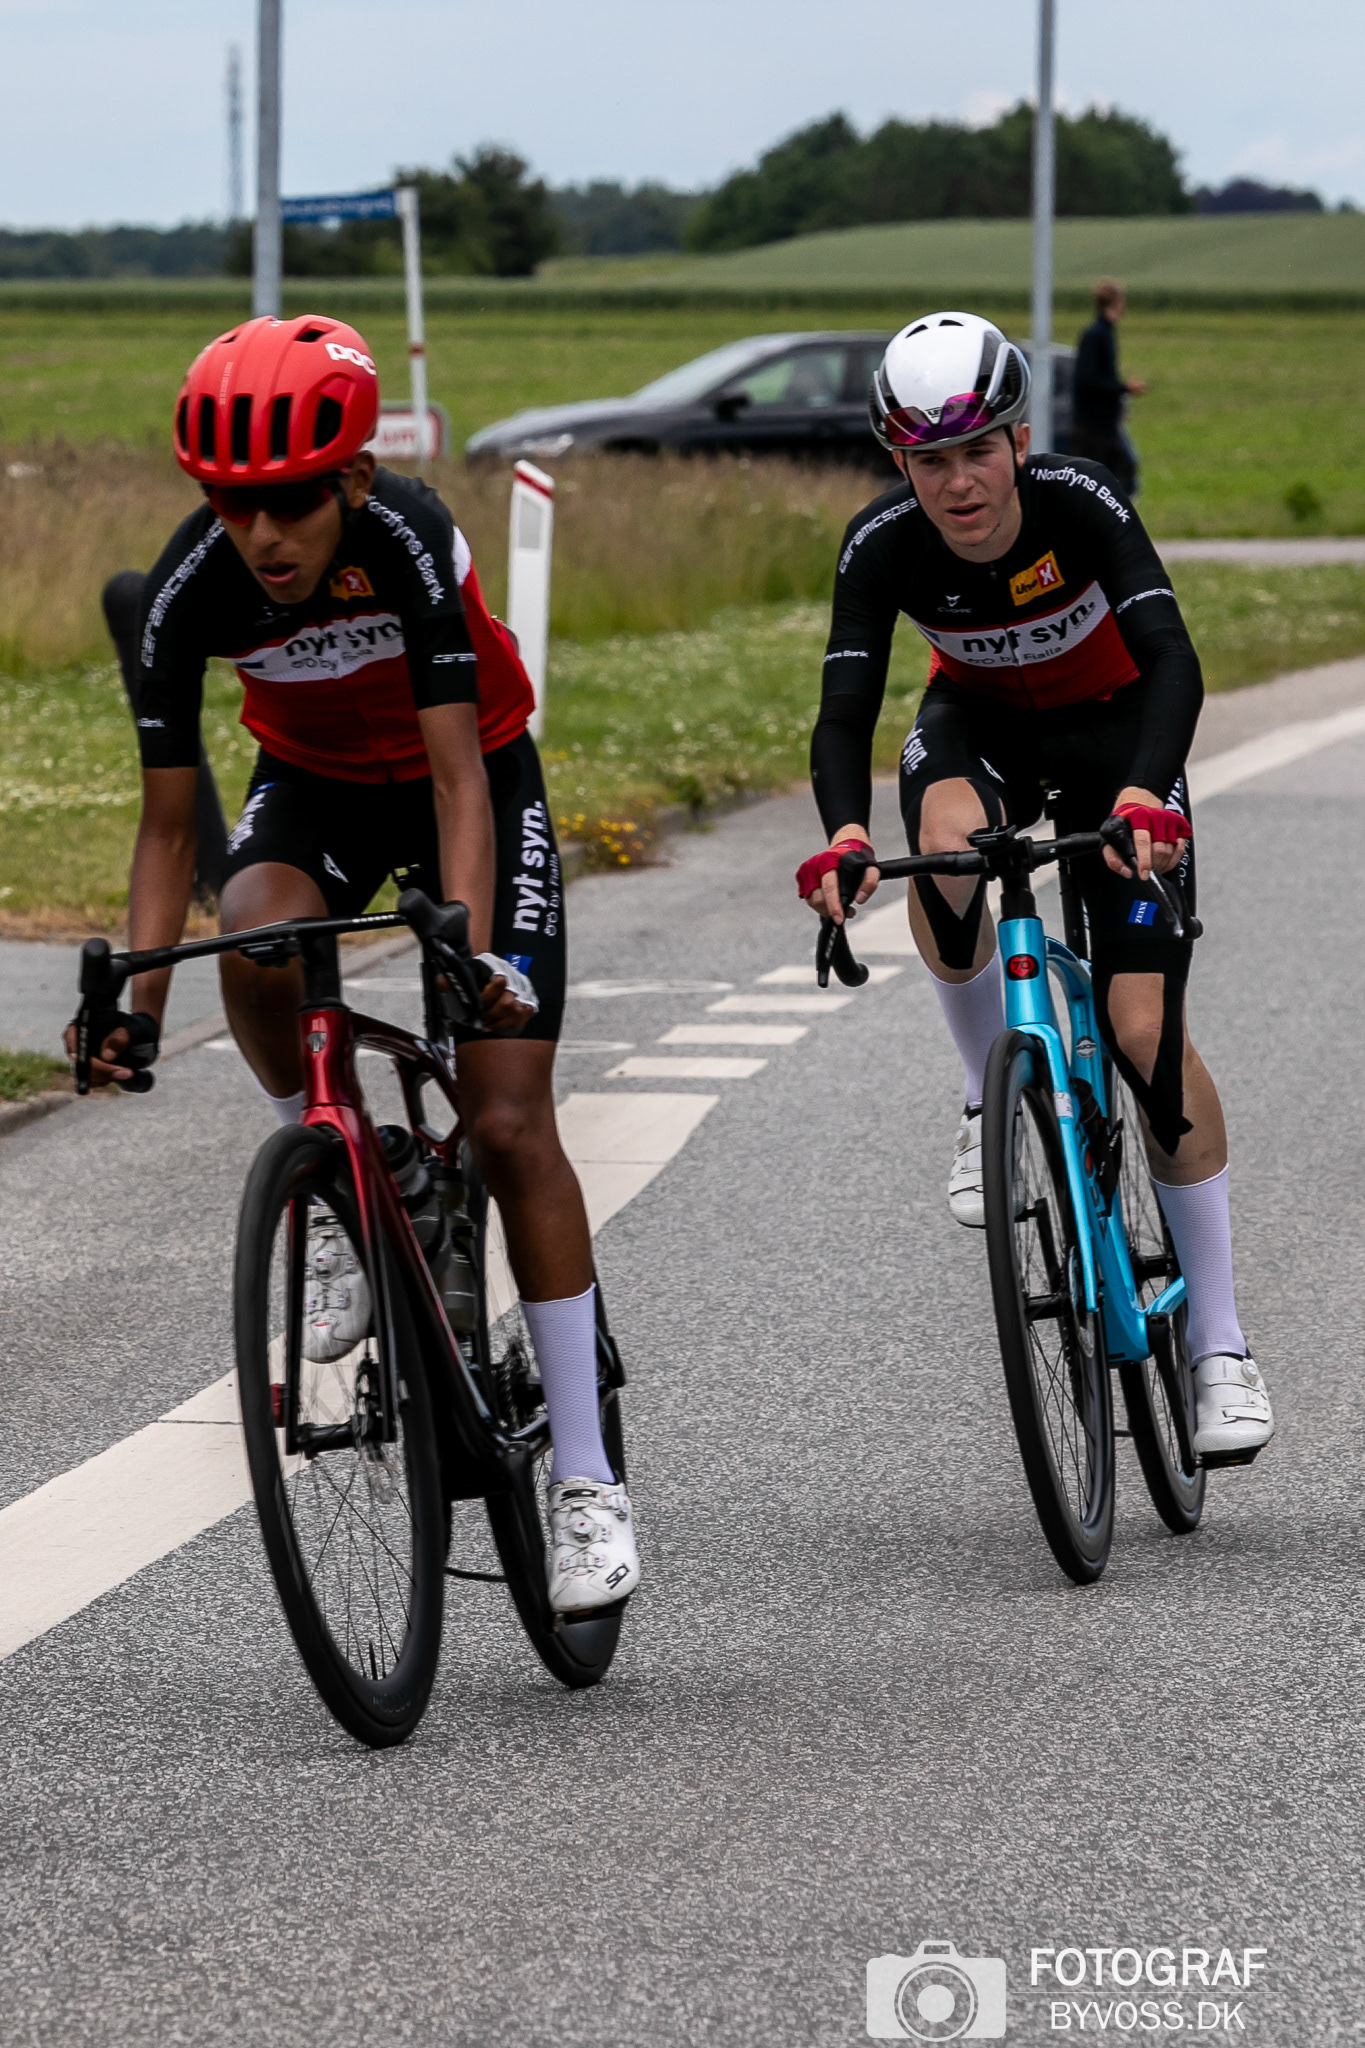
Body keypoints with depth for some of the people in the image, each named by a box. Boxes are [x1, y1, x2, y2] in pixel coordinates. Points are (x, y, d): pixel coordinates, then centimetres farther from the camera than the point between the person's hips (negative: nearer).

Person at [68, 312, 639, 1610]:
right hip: (314, 784, 2)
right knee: (257, 926, -35)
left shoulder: (407, 538, -32)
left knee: (510, 1121, -12)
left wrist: (473, 956, -47)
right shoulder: (189, 590, -24)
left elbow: (458, 773, -35)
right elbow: (167, 822, -16)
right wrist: (138, 998, -27)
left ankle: (587, 1480, -7)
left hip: (474, 776, -2)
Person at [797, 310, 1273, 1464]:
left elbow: (1172, 660, -40)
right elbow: (846, 713, -29)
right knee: (942, 840, -37)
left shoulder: (1080, 503, -31)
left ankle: (1221, 1344, -5)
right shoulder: (885, 546, -25)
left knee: (1146, 1028, -14)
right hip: (982, 721, 2)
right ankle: (994, 1100, -11)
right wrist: (844, 834, -50)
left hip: (1113, 730, -2)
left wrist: (1144, 794, -59)